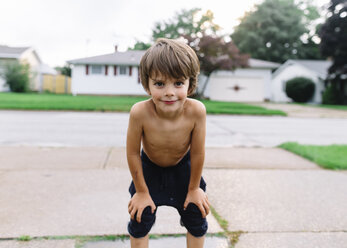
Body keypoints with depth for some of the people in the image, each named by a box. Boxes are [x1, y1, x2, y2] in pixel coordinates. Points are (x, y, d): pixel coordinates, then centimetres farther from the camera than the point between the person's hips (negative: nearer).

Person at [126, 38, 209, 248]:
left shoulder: (196, 111, -36)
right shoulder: (140, 112, -37)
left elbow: (198, 153, -21)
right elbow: (133, 153, -21)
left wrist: (194, 188, -7)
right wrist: (141, 191, -10)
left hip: (183, 168, 1)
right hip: (149, 168, -1)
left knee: (197, 218, 11)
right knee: (140, 219, 5)